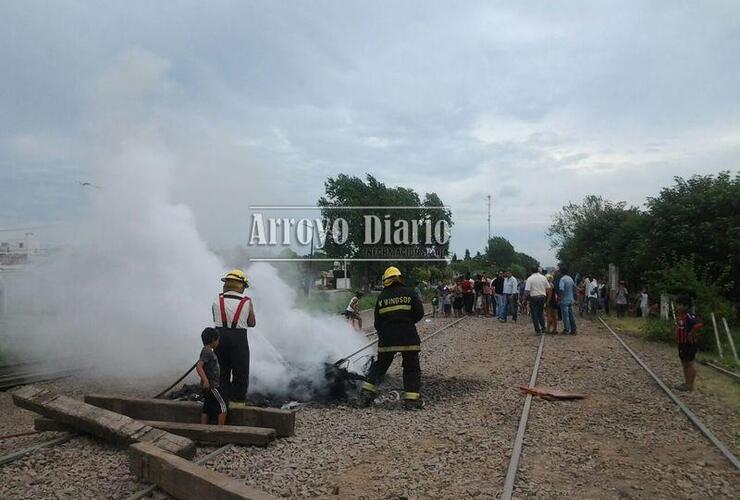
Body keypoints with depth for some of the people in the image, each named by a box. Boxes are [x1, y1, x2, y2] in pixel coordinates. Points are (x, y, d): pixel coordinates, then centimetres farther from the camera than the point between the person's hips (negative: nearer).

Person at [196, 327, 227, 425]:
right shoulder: (207, 352, -17)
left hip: (209, 385, 10)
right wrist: (205, 380, -37)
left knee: (206, 409, 11)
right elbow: (198, 366, -28)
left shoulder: (208, 351, 14)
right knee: (222, 407, -4)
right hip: (211, 386, -10)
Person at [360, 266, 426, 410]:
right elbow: (419, 313, -3)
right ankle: (412, 400, 4)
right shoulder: (408, 293, -2)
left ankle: (367, 393, 14)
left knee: (379, 365, 17)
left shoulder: (381, 297, 6)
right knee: (412, 368, 7)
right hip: (408, 338, -2)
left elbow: (377, 321, 10)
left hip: (387, 338, 2)